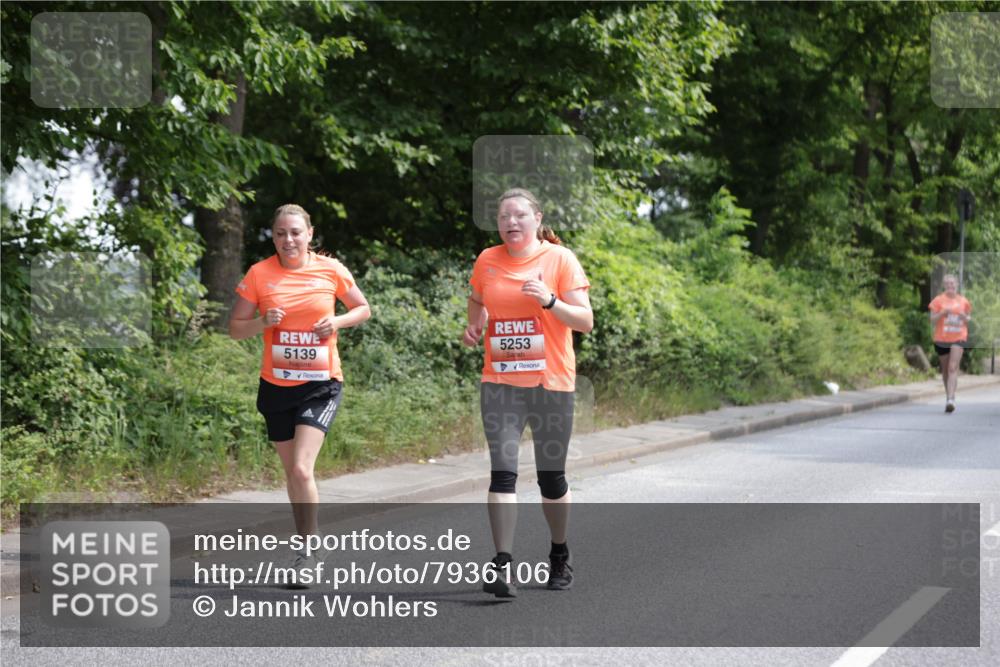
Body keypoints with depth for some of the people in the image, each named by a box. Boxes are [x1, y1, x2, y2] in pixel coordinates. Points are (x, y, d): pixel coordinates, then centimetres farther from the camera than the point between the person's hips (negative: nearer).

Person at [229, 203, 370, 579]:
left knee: (301, 468, -17)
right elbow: (235, 328, 3)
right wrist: (264, 323, -17)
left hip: (321, 384, -2)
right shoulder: (259, 274, -2)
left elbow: (363, 308, 11)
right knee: (291, 471, 12)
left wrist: (338, 322, -9)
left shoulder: (330, 270, -3)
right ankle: (305, 544, 28)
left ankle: (309, 551, -7)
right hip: (276, 386, 2)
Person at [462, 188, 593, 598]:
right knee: (502, 471, -11)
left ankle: (560, 557, 28)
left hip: (552, 383, -2)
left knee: (551, 476, 7)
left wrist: (550, 301, -22)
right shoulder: (487, 261, 7)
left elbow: (585, 321, -7)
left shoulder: (560, 258, -3)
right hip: (499, 382, 2)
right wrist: (473, 327, 7)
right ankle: (503, 564, -13)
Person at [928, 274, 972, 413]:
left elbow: (968, 319, 16)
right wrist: (942, 313, -18)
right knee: (945, 369, 11)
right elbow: (932, 320, 0)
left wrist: (965, 317, -7)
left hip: (958, 338, -1)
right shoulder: (938, 300, 1)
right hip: (941, 338, 1)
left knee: (953, 368, -14)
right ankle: (948, 395, 31)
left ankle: (950, 400, -22)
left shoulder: (963, 301, 7)